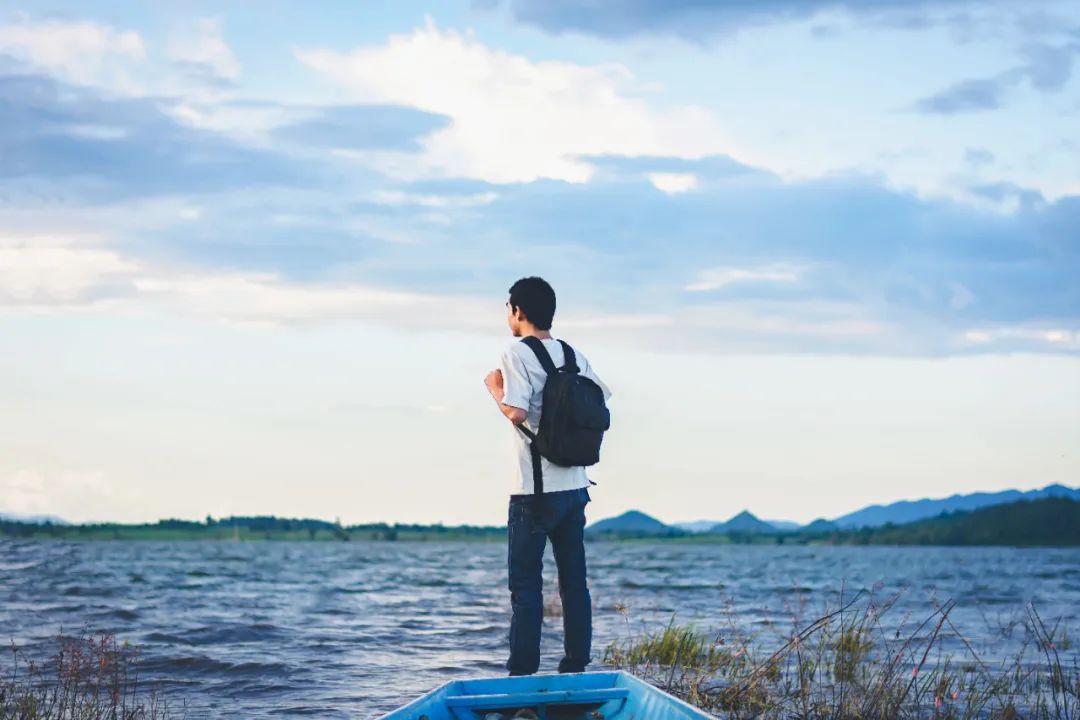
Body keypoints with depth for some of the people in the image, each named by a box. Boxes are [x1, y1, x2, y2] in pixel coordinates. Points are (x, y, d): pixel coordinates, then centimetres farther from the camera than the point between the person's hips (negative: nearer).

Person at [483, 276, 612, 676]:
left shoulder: (516, 354, -10)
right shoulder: (575, 356, 9)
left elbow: (517, 412, -21)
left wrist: (495, 387, -4)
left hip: (535, 489, -6)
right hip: (575, 486, 6)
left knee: (526, 583, -2)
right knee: (574, 580, 10)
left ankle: (523, 672, -3)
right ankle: (576, 667, 12)